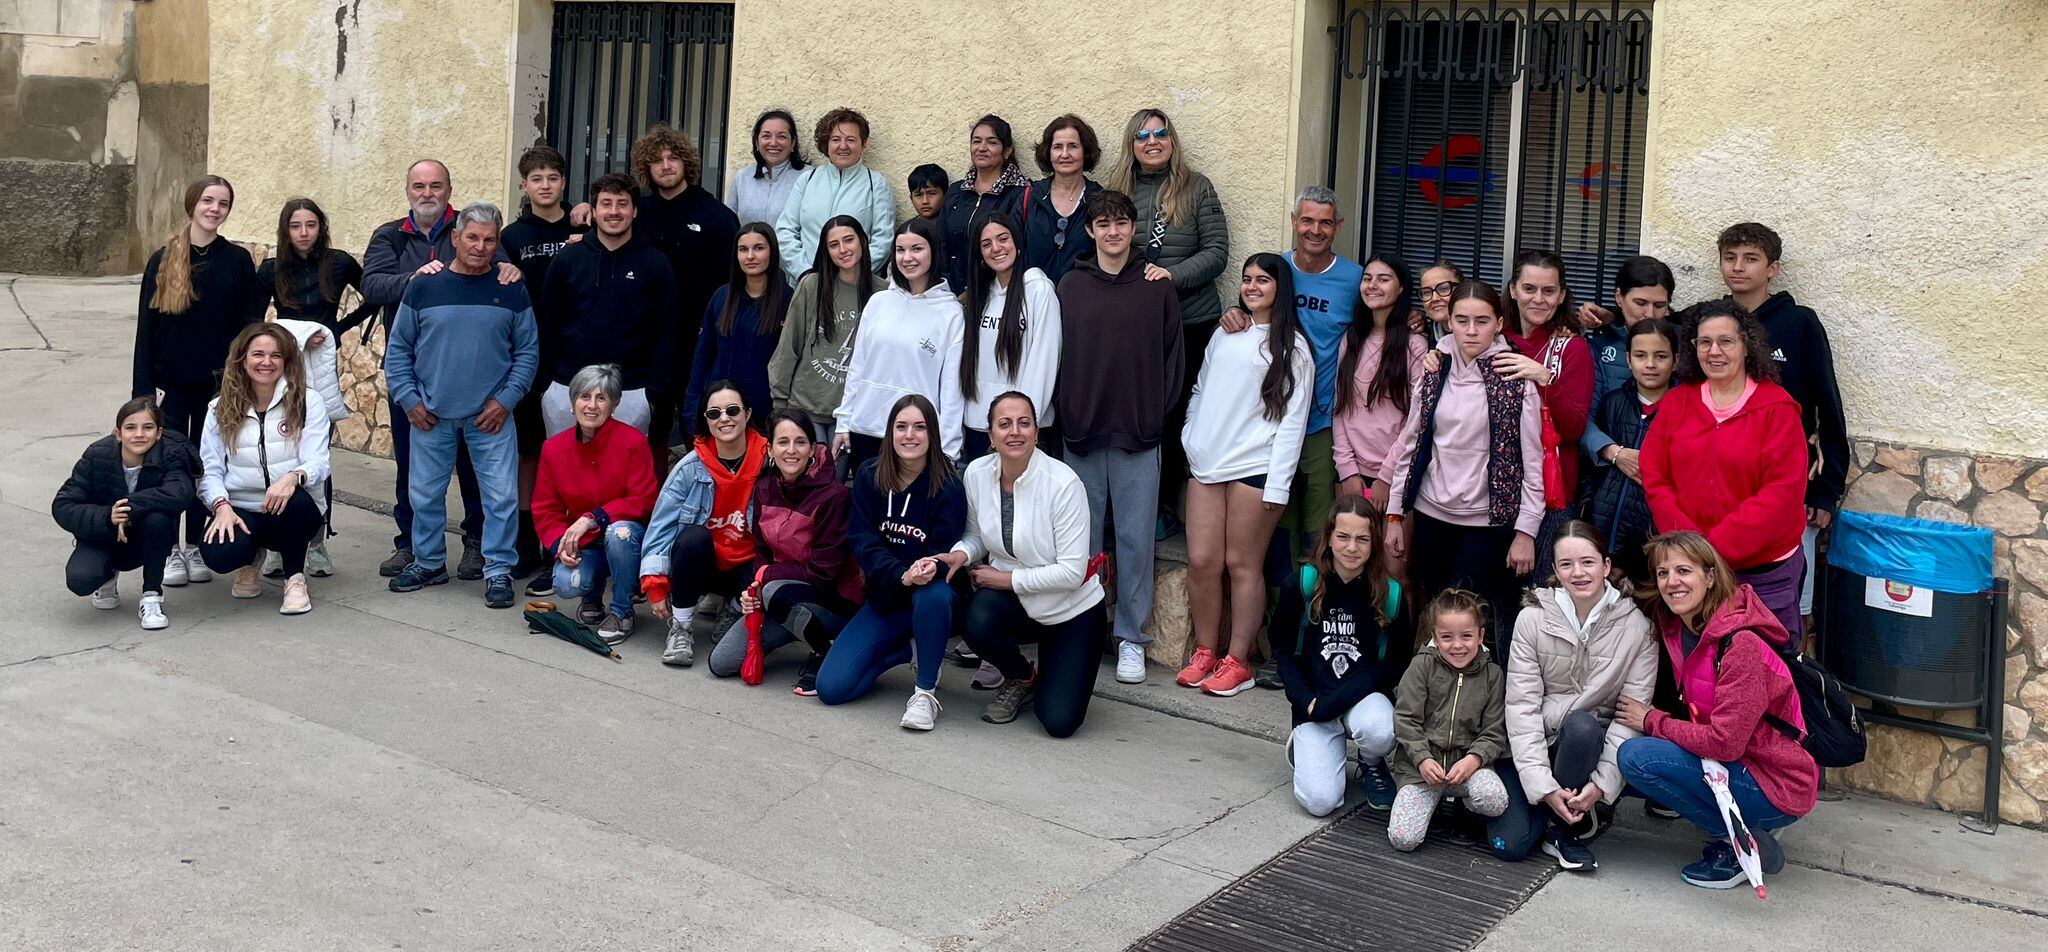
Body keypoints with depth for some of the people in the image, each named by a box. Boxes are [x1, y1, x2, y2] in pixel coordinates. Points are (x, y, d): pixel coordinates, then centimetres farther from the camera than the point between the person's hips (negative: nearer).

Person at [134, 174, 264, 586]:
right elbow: (146, 326, 1)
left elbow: (250, 322, 3)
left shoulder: (237, 260, 1)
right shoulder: (163, 260, 1)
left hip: (217, 382, 0)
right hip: (171, 381, 0)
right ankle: (168, 550, 12)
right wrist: (144, 386, -5)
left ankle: (197, 548, 18)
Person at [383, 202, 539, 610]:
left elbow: (528, 351, 4)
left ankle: (498, 570, 9)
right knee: (426, 494, 11)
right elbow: (398, 349, 6)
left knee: (501, 496, -4)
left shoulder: (512, 292, 1)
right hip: (431, 415, 1)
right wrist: (409, 400, -1)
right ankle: (428, 562, 28)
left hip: (490, 416, -1)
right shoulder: (424, 288, 2)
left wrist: (505, 400, -5)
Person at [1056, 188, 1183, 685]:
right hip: (1081, 436, 1)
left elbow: (1172, 360, 5)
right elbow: (1056, 356, 7)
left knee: (1135, 538, 3)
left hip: (1138, 437, -1)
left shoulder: (1158, 289, 3)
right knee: (1082, 538, 7)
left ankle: (1131, 637, 13)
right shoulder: (1070, 286, 5)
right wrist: (1066, 414, -1)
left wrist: (1156, 416, -2)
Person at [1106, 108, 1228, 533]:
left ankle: (1167, 501, 16)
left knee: (1176, 411, 5)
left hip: (1190, 320, -1)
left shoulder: (1196, 188, 1)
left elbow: (1217, 252, -3)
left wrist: (1173, 274, -17)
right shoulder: (1118, 189, 7)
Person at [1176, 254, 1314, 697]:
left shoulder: (1292, 347, 0)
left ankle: (1237, 660, 8)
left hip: (1254, 468, -5)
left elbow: (1292, 419, -5)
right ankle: (1204, 652, 15)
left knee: (1242, 564, -1)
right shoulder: (1223, 335, 17)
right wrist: (1191, 438, 8)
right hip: (1205, 464, 5)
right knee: (1201, 561, 2)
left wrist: (1277, 484, -11)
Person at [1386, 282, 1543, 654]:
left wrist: (1526, 531, -9)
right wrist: (1394, 514, 8)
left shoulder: (1515, 379, -6)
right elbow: (1410, 445, 9)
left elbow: (1533, 460, -6)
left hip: (1488, 520, -4)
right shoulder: (1434, 372, 5)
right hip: (1432, 514, 4)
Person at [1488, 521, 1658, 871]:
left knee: (1581, 725, -36)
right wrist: (1544, 786, -19)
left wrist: (1602, 783, -20)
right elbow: (1522, 705, -12)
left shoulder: (1636, 626, -8)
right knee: (1508, 844, -19)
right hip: (1535, 743, 0)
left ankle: (1564, 828, -13)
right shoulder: (1533, 618, -8)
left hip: (1590, 742, 0)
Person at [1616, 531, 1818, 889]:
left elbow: (1724, 742, -24)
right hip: (1735, 766, 9)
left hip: (1778, 791, -9)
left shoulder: (1740, 644, -23)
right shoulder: (1677, 629, 3)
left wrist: (1651, 721, -12)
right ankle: (1740, 830, 5)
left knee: (1637, 757, -21)